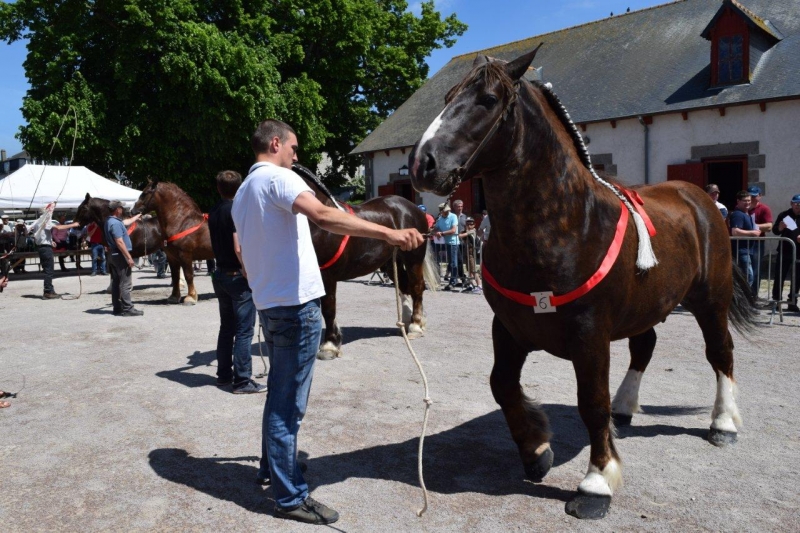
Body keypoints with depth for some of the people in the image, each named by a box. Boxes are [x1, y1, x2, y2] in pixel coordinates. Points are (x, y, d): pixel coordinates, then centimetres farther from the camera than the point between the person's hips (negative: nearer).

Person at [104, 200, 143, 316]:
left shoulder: (110, 221, 11)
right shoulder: (115, 223, -20)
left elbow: (126, 222, 32)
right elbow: (119, 242, -25)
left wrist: (136, 217, 47)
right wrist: (129, 258, -23)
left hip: (112, 255, 11)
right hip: (120, 255, -11)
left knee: (116, 282, 12)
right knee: (125, 284, -7)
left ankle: (117, 308, 16)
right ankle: (127, 309, -6)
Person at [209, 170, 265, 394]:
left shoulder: (213, 212, 9)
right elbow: (239, 248, -23)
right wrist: (249, 273, -15)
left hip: (220, 274, 8)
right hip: (237, 275, -8)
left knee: (226, 327, 16)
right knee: (244, 331, -3)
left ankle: (224, 375, 22)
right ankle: (242, 381, 0)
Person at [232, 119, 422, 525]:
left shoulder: (242, 193, 18)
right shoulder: (277, 177, -11)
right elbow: (322, 216, -31)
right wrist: (388, 233, -38)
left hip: (269, 304, 10)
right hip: (296, 304, -10)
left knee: (279, 394, 22)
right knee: (289, 403, -3)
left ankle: (272, 467, 37)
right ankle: (290, 497, 7)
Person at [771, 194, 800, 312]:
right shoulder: (784, 215, 3)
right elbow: (775, 231, 4)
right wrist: (780, 227, -18)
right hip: (784, 250, -1)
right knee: (780, 276, 1)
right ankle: (776, 300, 11)